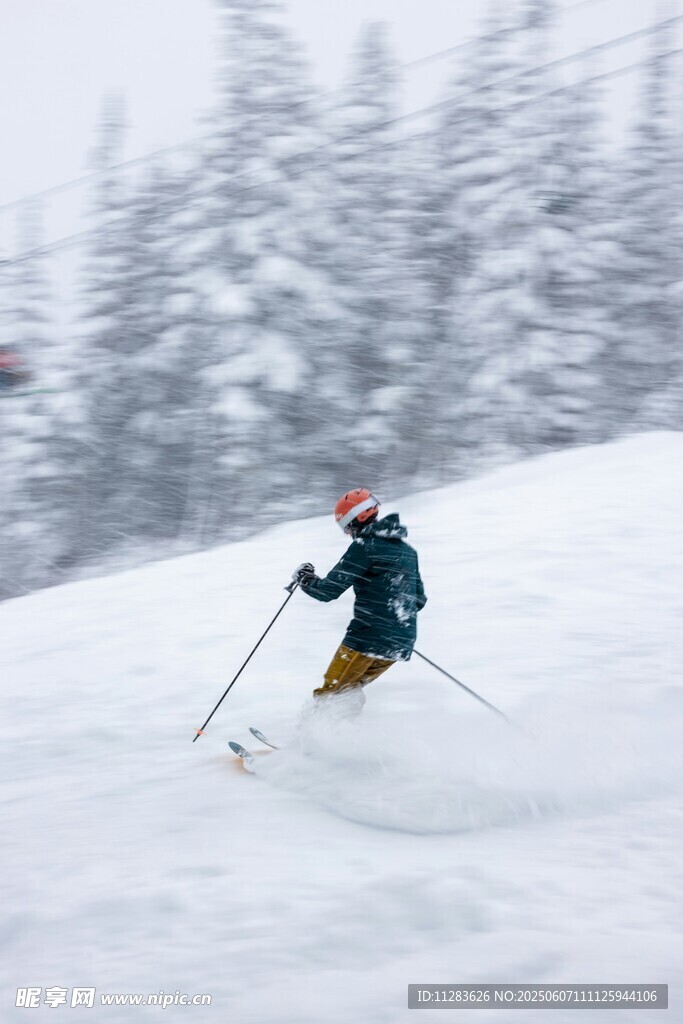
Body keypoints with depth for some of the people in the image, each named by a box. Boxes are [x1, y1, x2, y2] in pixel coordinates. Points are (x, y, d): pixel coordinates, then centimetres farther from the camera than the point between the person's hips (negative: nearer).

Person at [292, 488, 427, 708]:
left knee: (331, 692, 0)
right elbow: (419, 600, 20)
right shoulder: (408, 551, 15)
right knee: (350, 689, 20)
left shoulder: (365, 547, -8)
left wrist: (304, 579, 10)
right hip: (402, 644, 7)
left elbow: (329, 590, -8)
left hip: (368, 637, -7)